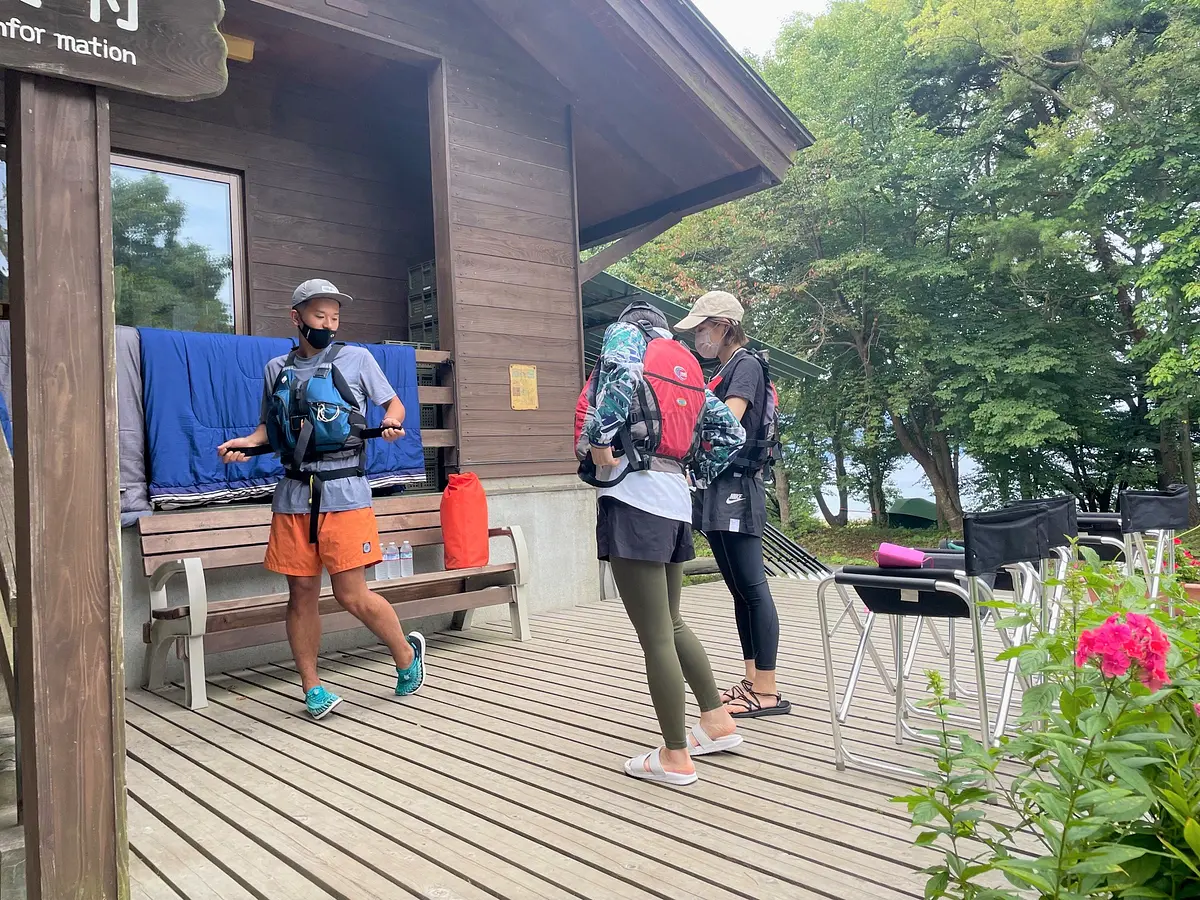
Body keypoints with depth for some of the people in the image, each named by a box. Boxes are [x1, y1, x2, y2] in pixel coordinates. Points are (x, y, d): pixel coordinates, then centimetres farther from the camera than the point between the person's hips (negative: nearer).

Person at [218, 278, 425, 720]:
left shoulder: (357, 358, 6)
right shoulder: (276, 369, 14)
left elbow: (393, 403, 10)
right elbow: (269, 425, 22)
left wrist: (392, 422, -12)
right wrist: (248, 442, 2)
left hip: (344, 492, -3)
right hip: (294, 495, 3)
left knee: (352, 595, -6)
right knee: (302, 593, 4)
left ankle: (407, 654, 17)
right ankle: (312, 687, 17)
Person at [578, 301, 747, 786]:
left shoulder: (626, 331, 5)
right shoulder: (687, 368, 22)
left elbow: (621, 371, -20)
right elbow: (729, 431, 20)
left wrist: (599, 441, -14)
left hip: (633, 497, -8)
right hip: (675, 502, 8)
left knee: (655, 636, -1)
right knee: (670, 624, 23)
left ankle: (675, 758, 9)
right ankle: (718, 722, 31)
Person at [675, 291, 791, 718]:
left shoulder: (747, 365, -5)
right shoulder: (722, 372, 21)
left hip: (736, 489, -10)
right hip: (717, 491, 10)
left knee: (752, 587, -8)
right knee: (739, 589, 11)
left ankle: (767, 692, -3)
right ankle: (752, 681, 18)